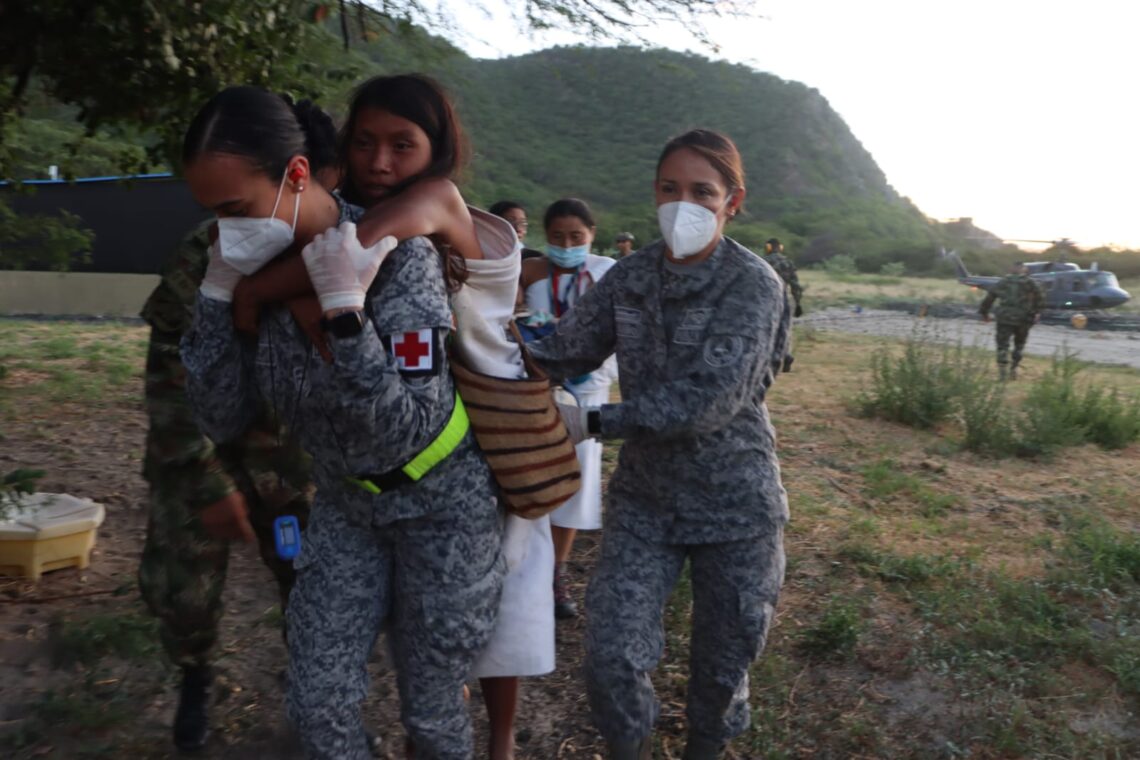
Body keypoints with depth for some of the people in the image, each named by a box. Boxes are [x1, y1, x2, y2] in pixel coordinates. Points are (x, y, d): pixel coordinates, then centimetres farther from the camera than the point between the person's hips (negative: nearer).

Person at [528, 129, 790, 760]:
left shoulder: (753, 285, -15)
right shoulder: (631, 275, 0)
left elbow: (710, 398, -25)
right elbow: (565, 351, -4)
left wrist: (593, 422, -25)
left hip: (733, 501, -3)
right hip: (643, 495, 3)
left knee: (723, 659, 13)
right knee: (612, 654, -2)